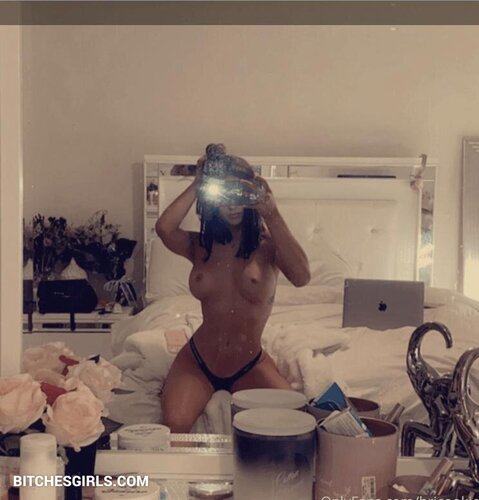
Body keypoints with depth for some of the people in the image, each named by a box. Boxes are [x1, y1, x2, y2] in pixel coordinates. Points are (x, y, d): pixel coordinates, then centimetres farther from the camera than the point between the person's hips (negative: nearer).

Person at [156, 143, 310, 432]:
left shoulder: (267, 243, -5)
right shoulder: (199, 245, 1)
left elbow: (301, 277, -26)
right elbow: (164, 228, -22)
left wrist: (272, 214, -22)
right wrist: (197, 184, -11)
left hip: (251, 366, 0)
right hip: (197, 361, 0)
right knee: (175, 424, -25)